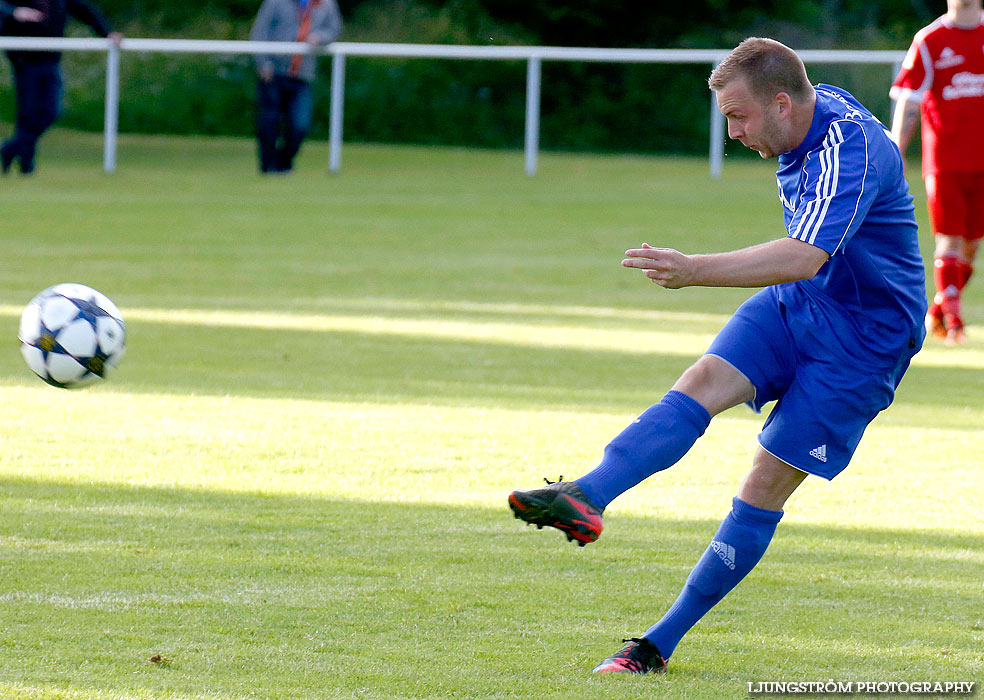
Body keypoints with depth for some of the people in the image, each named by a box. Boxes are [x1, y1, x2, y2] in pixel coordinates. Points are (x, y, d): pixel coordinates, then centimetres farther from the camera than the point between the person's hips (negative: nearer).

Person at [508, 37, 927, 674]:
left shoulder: (850, 152, -28)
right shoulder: (819, 108, 0)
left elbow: (804, 258, -43)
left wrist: (696, 271, -51)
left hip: (865, 336, -8)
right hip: (796, 304, 8)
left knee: (766, 486, -9)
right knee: (703, 383, -20)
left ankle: (662, 642, -4)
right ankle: (585, 499, -40)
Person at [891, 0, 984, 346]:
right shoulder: (929, 42, 0)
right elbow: (907, 104, -1)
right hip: (944, 159, -3)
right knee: (949, 240, -10)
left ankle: (936, 313, 21)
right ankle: (952, 317, -7)